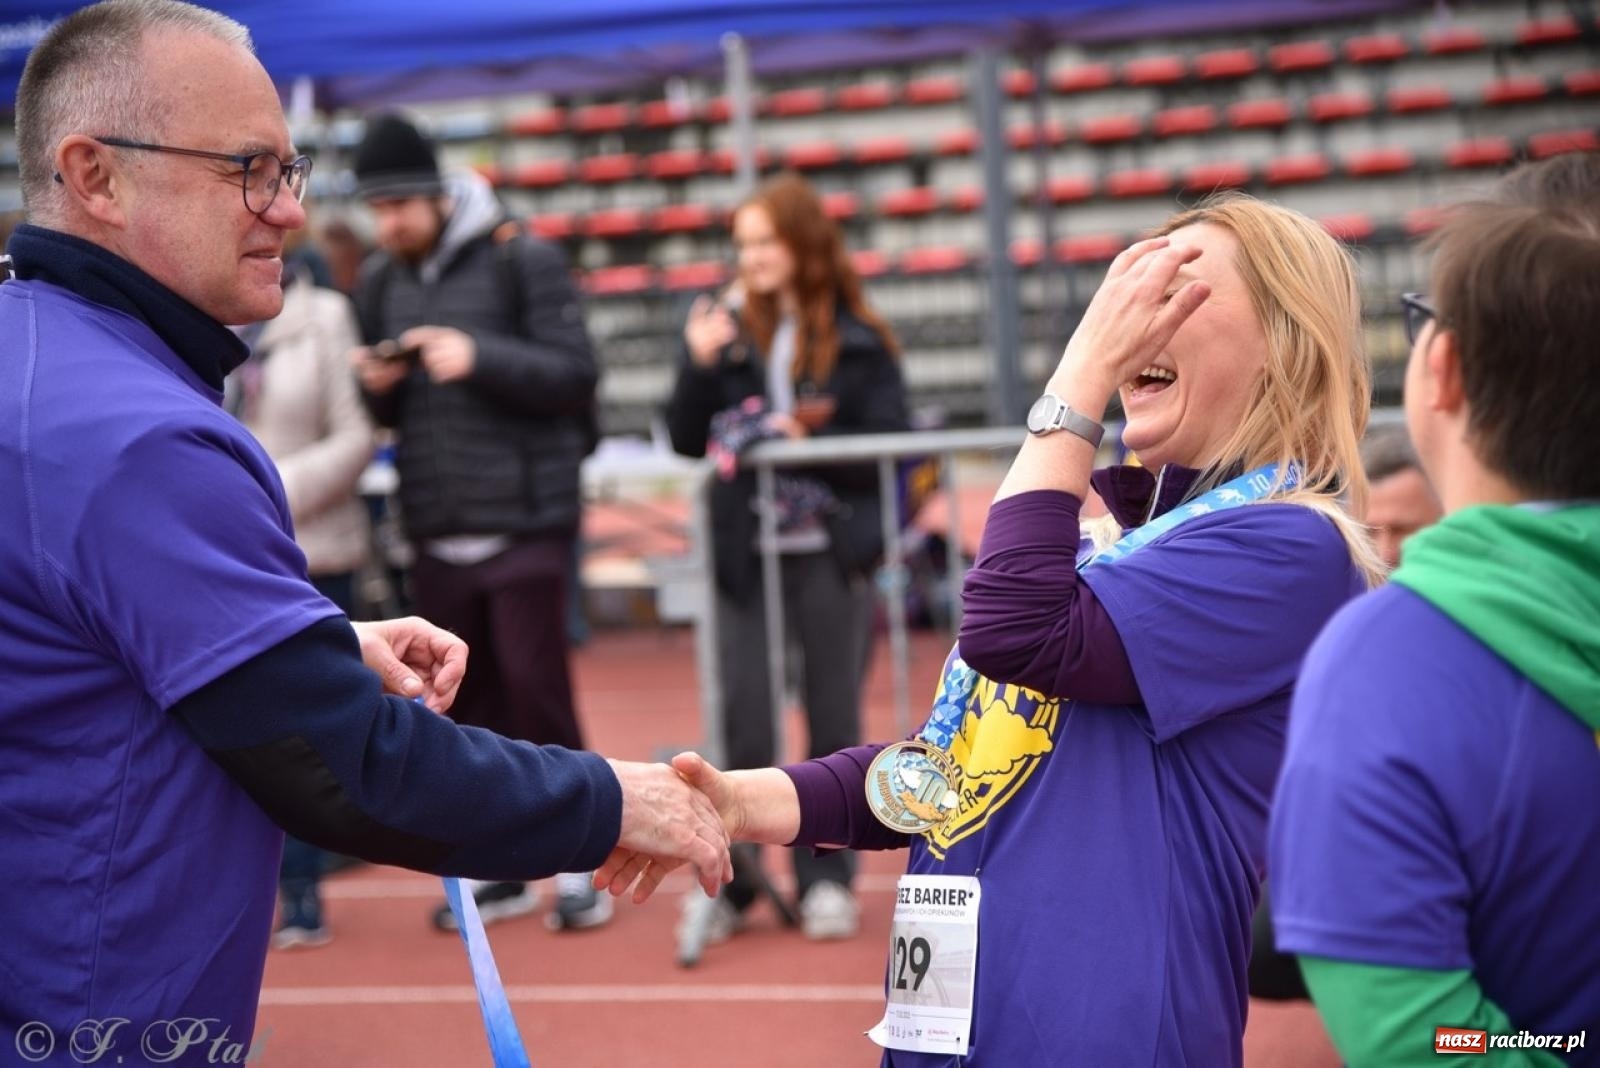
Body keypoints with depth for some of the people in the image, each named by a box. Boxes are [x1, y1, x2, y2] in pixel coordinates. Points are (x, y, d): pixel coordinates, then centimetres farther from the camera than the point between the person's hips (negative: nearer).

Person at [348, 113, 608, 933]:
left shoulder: (521, 260, -6)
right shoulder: (378, 282, 11)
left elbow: (577, 373, -10)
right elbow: (385, 414, 16)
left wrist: (480, 358, -21)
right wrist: (375, 387, -6)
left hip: (524, 521, -5)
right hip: (435, 528, 5)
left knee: (537, 694, -4)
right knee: (470, 703, 9)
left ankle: (577, 866, 6)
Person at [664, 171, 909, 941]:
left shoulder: (859, 343, -1)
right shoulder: (728, 330, 5)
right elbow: (685, 442, 5)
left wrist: (807, 441, -15)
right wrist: (701, 366, -9)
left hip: (830, 552, -1)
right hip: (745, 553, 1)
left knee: (833, 719, 6)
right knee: (744, 724, -1)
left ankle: (826, 878, 16)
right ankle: (730, 876, 10)